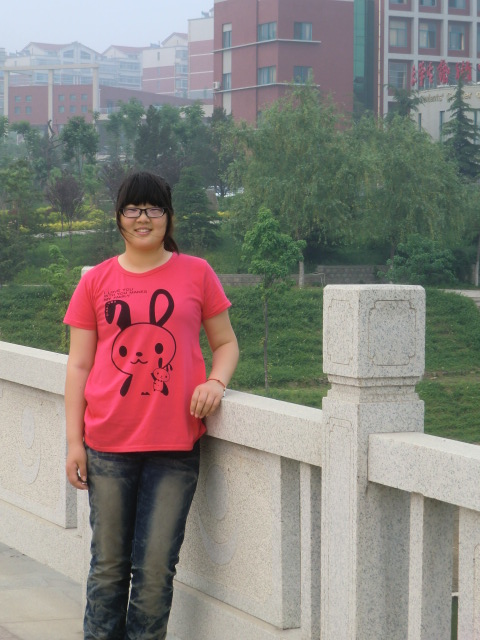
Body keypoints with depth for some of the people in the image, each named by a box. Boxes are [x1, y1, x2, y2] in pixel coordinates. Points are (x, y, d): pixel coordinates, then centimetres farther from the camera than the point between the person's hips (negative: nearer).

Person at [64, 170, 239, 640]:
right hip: (109, 443, 1)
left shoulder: (196, 273, 8)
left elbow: (226, 342, 15)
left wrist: (215, 381, -6)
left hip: (175, 443, 0)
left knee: (156, 569, -1)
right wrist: (74, 441, 2)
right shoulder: (96, 281, 9)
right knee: (109, 564, 5)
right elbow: (78, 366, 9)